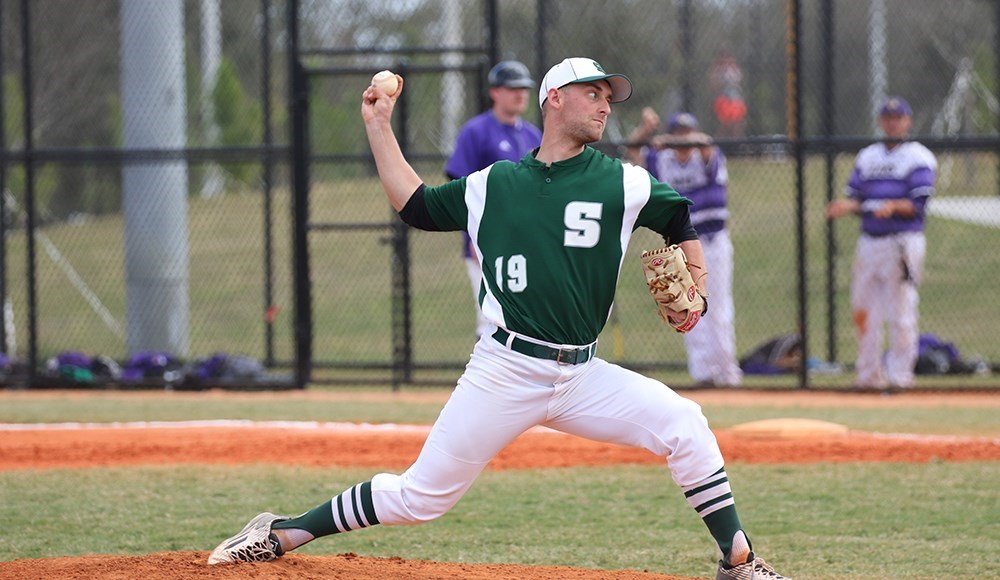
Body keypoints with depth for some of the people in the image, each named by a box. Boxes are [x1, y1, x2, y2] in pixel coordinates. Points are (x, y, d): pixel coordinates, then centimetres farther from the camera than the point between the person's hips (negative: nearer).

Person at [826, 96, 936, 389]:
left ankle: (899, 374, -3)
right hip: (869, 241, 6)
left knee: (901, 310, -7)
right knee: (864, 310, 7)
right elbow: (856, 197, 14)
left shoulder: (919, 158, -1)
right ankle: (869, 373, 15)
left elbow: (918, 205, -10)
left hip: (903, 241, -6)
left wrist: (894, 206, -28)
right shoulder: (867, 157, 18)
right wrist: (847, 206, -8)